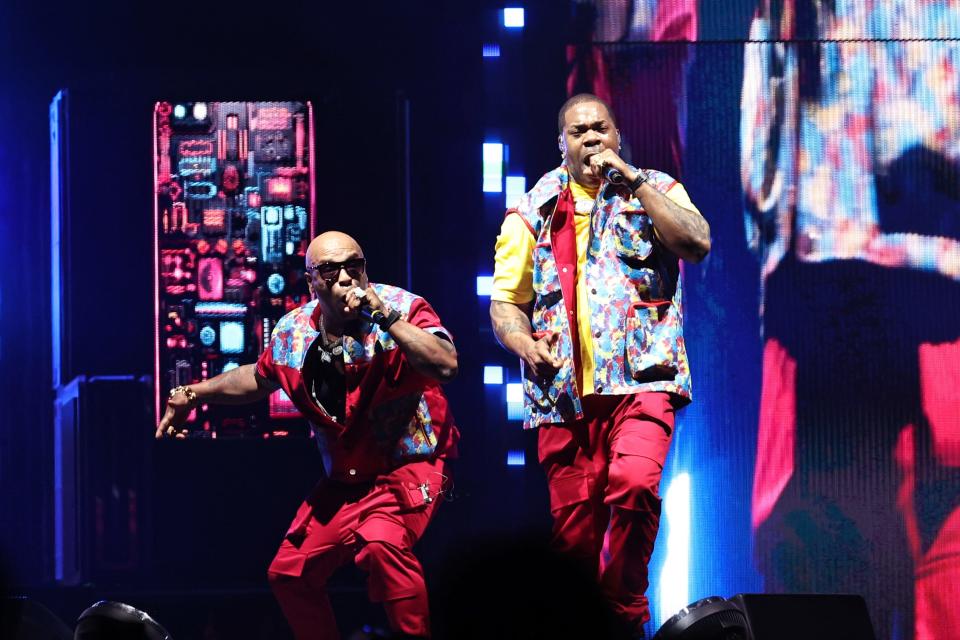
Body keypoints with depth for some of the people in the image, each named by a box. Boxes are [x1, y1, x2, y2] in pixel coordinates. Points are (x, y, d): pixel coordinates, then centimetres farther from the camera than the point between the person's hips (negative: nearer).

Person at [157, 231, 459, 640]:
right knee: (288, 574, 11)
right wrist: (194, 393, 20)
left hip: (410, 465, -7)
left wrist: (385, 317, -35)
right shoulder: (293, 332, 1)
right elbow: (260, 378, 24)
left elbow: (445, 366, -34)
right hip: (345, 479, 7)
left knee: (380, 542, -35)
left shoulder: (401, 308, -15)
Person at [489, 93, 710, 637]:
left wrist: (632, 180, -8)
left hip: (641, 379, -2)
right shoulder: (534, 211, 15)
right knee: (572, 529, -2)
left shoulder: (655, 191, 12)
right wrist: (521, 341, -6)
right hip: (564, 391, 2)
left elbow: (697, 243, -8)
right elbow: (506, 300, 15)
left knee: (633, 482, -27)